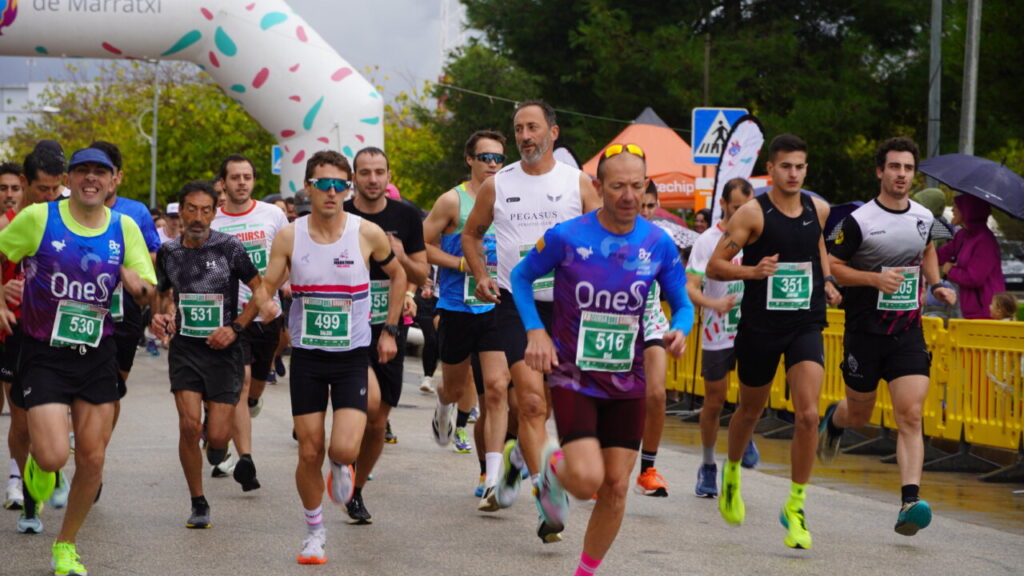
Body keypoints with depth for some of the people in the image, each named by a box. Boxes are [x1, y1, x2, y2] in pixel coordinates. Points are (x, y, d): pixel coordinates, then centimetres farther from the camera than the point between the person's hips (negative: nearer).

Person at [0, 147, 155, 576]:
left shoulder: (124, 227, 1)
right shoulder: (39, 218, -8)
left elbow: (148, 293, 4)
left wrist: (136, 281, -18)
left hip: (97, 354, 3)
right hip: (44, 356, -3)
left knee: (92, 460, 3)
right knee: (54, 456, -16)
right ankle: (37, 460, 24)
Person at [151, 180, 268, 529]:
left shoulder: (228, 247, -7)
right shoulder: (169, 252, 4)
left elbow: (261, 291, -2)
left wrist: (235, 328, -11)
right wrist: (158, 316, -1)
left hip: (223, 349, -2)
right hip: (185, 347, 2)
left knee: (217, 436, -7)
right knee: (189, 425, -13)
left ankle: (216, 442, 34)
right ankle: (198, 504, 4)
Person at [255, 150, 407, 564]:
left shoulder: (367, 234, -7)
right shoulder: (288, 237, -5)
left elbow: (397, 275, 10)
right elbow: (266, 288, -2)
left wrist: (389, 330, 8)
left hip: (353, 356, -1)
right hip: (306, 357, 1)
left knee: (344, 449, -16)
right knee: (310, 454, 2)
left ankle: (342, 467, 22)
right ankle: (315, 531, 24)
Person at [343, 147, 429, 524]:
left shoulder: (406, 217, 3)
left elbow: (422, 274, 8)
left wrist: (401, 257, -12)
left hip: (390, 327, 3)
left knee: (377, 423, 7)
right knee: (370, 399, -27)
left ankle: (356, 491, 27)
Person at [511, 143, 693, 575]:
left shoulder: (658, 244, -4)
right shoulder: (567, 237, -11)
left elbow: (682, 302, 7)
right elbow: (521, 277, 5)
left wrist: (679, 330, -16)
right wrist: (535, 331, -9)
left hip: (627, 381, 3)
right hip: (573, 375, -3)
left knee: (616, 486, 3)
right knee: (587, 480, -17)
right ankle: (552, 465, 20)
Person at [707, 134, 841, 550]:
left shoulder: (818, 210, 3)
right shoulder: (753, 214, -11)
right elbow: (714, 266, -11)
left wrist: (827, 280, 10)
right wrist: (752, 271, -28)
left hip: (806, 325, 2)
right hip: (760, 326, -2)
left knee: (808, 415, -14)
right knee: (750, 411, 16)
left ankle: (795, 507, -2)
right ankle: (731, 474, 46)